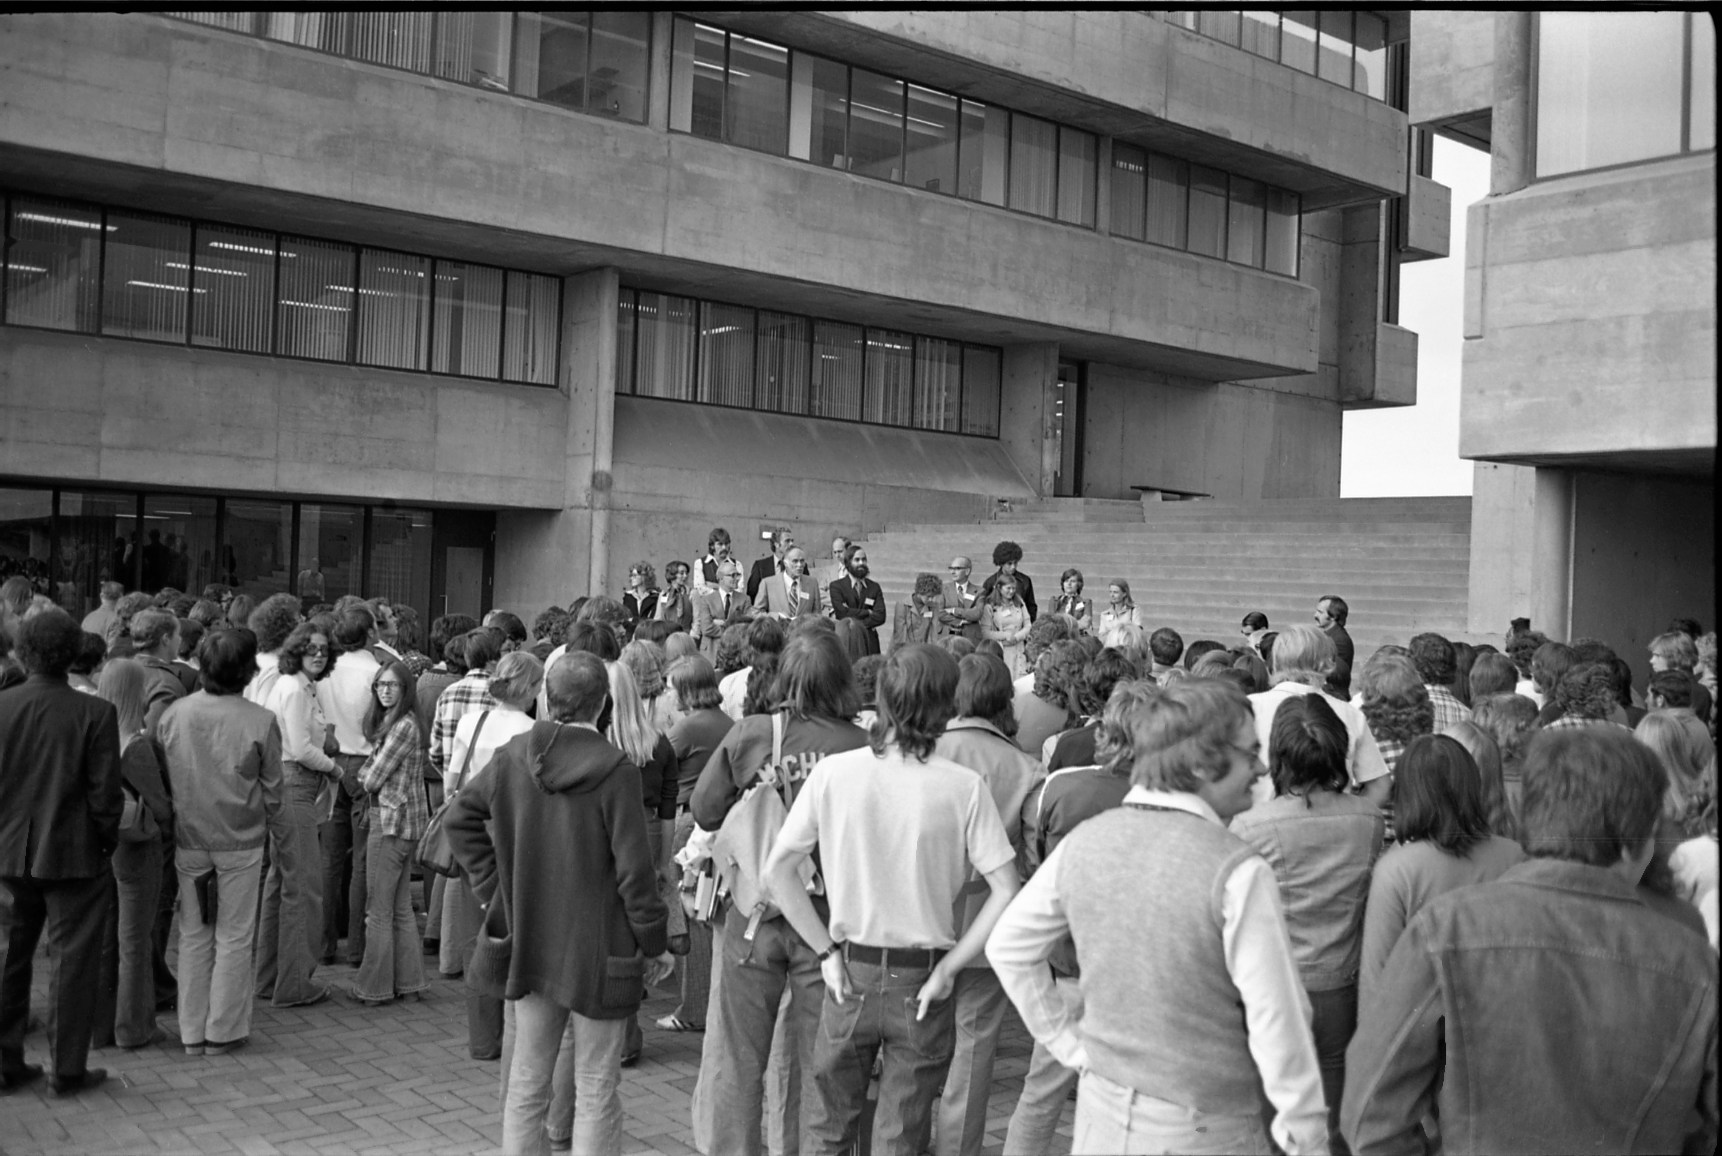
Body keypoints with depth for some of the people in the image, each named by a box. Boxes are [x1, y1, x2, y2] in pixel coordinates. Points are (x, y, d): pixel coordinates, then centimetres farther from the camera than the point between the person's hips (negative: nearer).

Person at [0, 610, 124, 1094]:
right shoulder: (95, 712, -16)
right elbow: (105, 793, -14)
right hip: (74, 854, -4)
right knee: (72, 962, 7)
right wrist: (108, 841, 2)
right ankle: (67, 1068, 13)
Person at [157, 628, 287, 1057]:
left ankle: (192, 1032, 20)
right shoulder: (260, 721, -14)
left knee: (194, 936, 13)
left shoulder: (173, 714, -6)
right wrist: (281, 830, 13)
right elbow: (272, 788, -4)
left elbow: (162, 779, 3)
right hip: (240, 842, -3)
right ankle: (224, 1032, 15)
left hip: (188, 841, 3)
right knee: (234, 938, 8)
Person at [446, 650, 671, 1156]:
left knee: (526, 1084, 16)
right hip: (599, 949, -4)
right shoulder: (615, 771, -17)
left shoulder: (512, 758, -2)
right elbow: (634, 868, -14)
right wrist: (654, 944, -3)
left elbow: (459, 820, 10)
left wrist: (496, 888, 12)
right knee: (597, 1090, 7)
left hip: (530, 943, 4)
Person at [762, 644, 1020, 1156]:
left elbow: (777, 872, -6)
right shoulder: (964, 787, -14)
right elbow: (1006, 894, -15)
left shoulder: (833, 772, -9)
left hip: (851, 974, 1)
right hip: (923, 982, -1)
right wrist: (949, 968, -7)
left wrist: (826, 951, -1)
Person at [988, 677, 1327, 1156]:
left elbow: (1008, 947, 5)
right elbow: (1276, 1024, -18)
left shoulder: (1085, 841, -3)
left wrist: (1066, 1041, 10)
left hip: (1100, 1115, 5)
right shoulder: (1238, 870, -20)